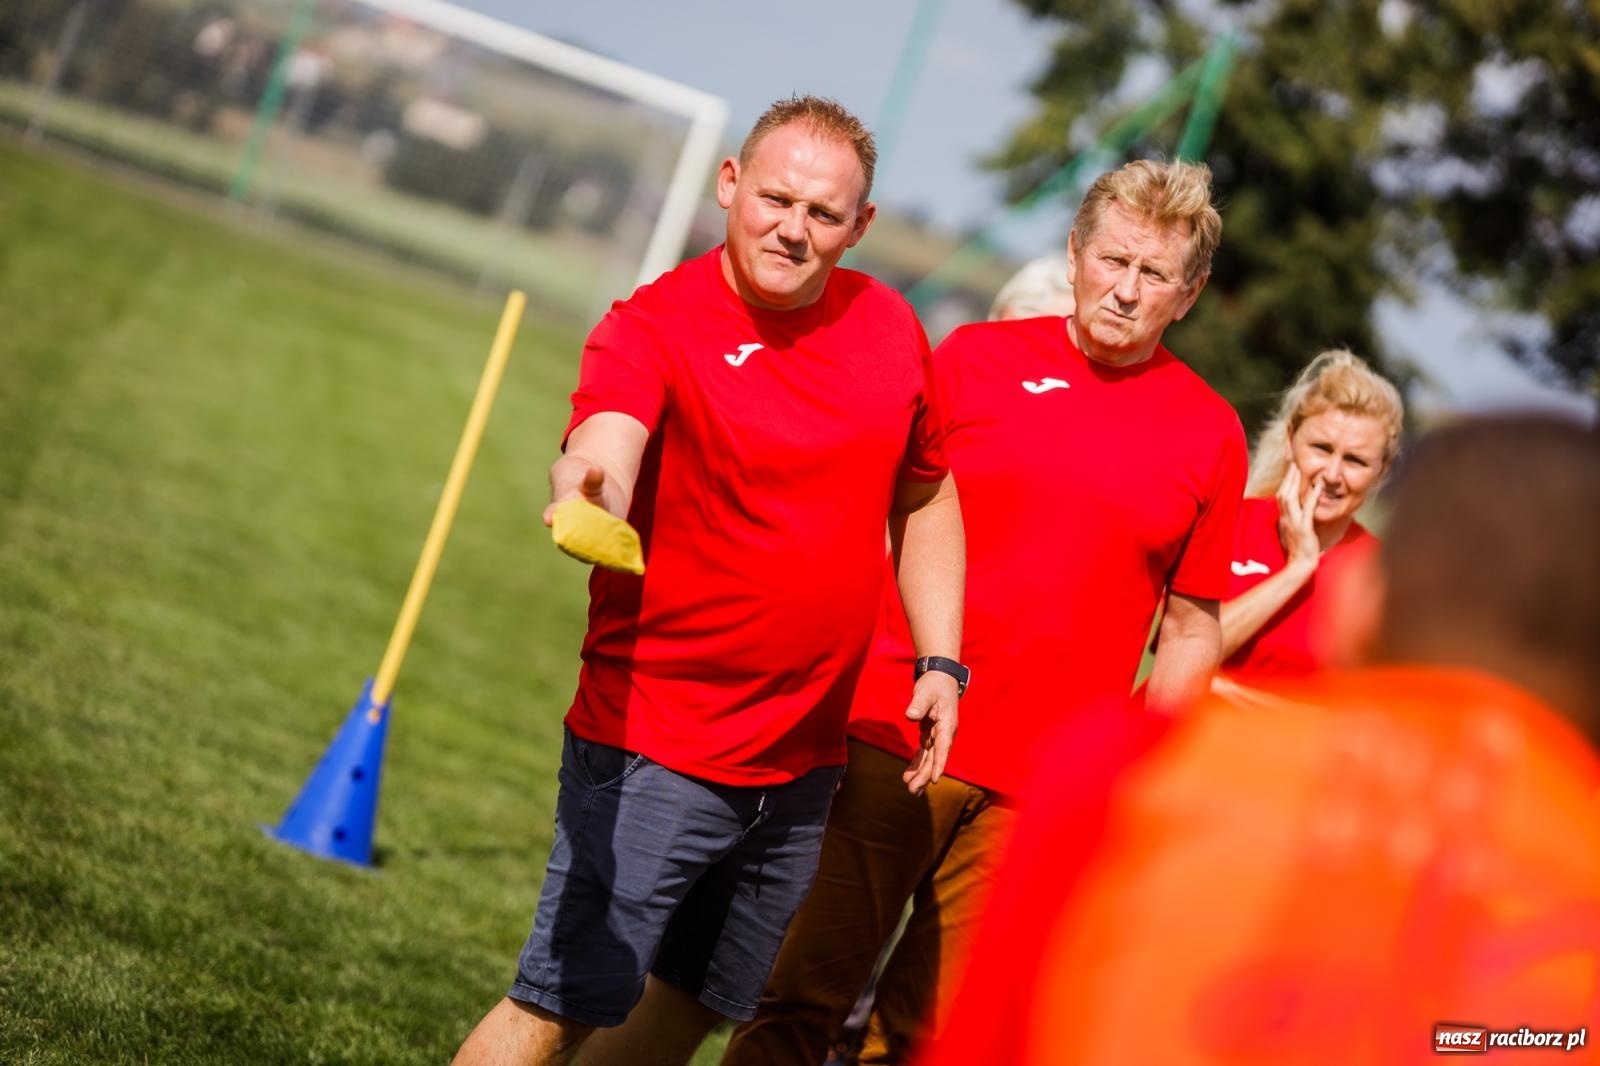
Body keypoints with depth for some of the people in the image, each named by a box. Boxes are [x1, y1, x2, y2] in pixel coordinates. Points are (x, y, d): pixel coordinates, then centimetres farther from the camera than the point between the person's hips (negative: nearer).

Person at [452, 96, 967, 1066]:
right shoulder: (653, 326, -14)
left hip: (804, 759, 6)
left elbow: (926, 499, 19)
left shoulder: (891, 329, 4)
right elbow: (602, 449, -34)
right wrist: (586, 496, -58)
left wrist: (942, 664, 11)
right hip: (657, 748, -6)